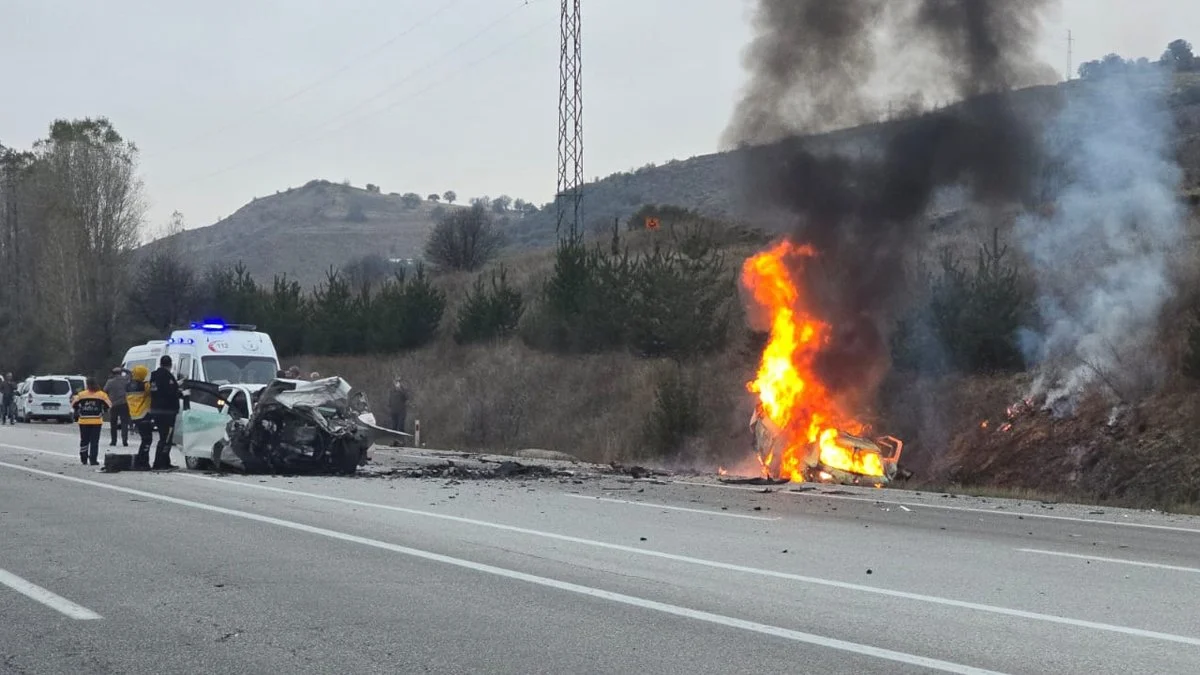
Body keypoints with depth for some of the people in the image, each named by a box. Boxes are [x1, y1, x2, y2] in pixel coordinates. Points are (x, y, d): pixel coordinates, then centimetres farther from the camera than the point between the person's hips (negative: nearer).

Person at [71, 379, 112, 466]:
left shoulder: (81, 395, 0)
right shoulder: (101, 395, -2)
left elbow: (74, 404, 4)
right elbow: (108, 405, 1)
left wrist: (78, 412, 20)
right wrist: (103, 412, 17)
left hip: (84, 421, 1)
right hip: (96, 421, -1)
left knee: (84, 440, 13)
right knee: (94, 441, 2)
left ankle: (84, 459, 16)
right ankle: (93, 460, -2)